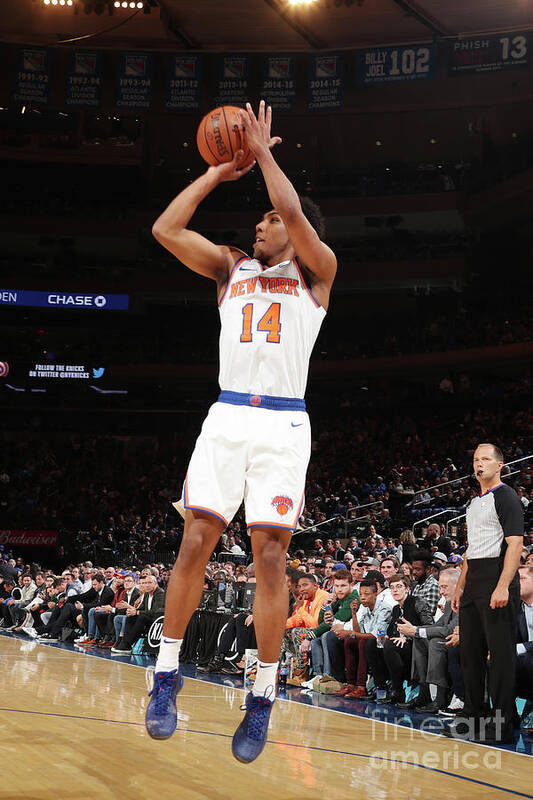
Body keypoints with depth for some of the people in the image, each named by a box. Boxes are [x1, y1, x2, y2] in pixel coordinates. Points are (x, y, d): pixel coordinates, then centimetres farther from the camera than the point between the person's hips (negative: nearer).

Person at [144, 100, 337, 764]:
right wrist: (220, 171, 8)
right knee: (195, 542, -5)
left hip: (283, 423, -3)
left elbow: (297, 218, -14)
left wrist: (263, 152, -3)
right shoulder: (231, 267, 17)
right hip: (227, 416, 3)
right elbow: (164, 229, 6)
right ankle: (166, 675, 5)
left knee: (270, 555, -5)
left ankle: (263, 697, 2)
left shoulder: (316, 271, 6)